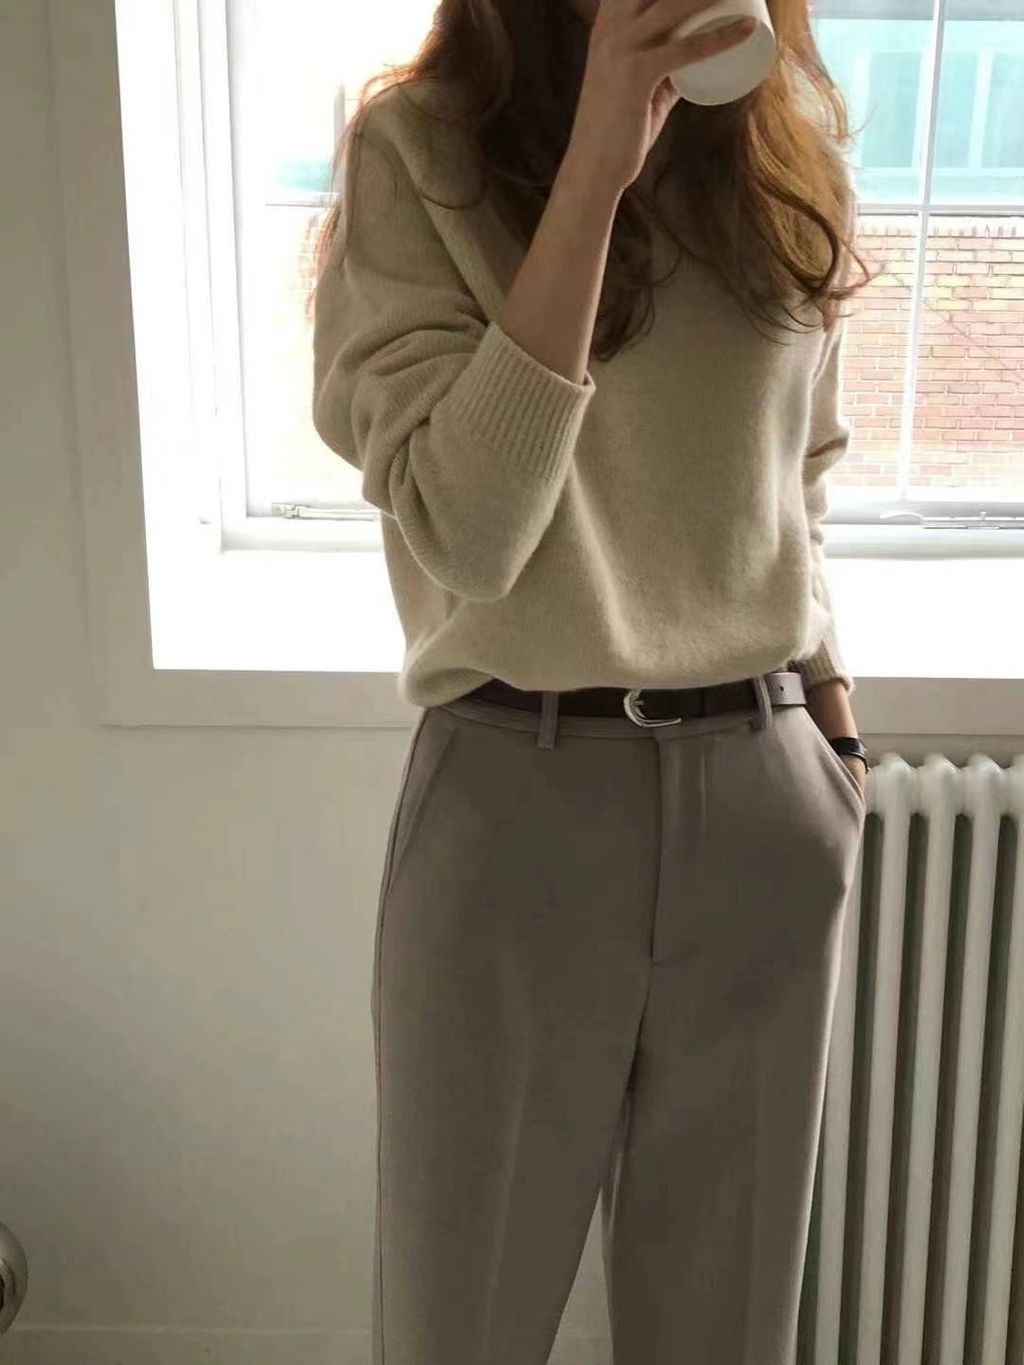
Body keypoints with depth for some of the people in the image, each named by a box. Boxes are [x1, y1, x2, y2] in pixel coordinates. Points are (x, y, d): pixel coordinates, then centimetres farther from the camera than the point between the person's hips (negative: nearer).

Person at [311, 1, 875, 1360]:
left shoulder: (791, 143, 6)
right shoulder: (418, 148, -8)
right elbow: (460, 535, -19)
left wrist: (830, 705, 13)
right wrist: (597, 164, -21)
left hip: (768, 790, 4)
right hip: (520, 795, -3)